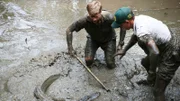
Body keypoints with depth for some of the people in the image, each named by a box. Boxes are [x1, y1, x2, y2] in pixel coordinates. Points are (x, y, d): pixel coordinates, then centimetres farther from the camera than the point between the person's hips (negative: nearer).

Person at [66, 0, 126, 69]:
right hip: (93, 39, 1)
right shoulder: (85, 20, -34)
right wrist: (70, 48, -25)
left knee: (111, 65, -7)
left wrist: (120, 44, -21)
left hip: (108, 39, 0)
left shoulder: (109, 18, -37)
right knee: (88, 62, -16)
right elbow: (69, 30, -22)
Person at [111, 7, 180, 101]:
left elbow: (155, 52, -40)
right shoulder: (139, 18, -2)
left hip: (172, 55, -10)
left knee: (158, 90, -7)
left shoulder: (141, 31, -32)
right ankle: (154, 80, 58)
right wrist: (124, 49, 21)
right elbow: (135, 36, 18)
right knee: (145, 62, 32)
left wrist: (152, 72, -27)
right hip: (164, 47, 10)